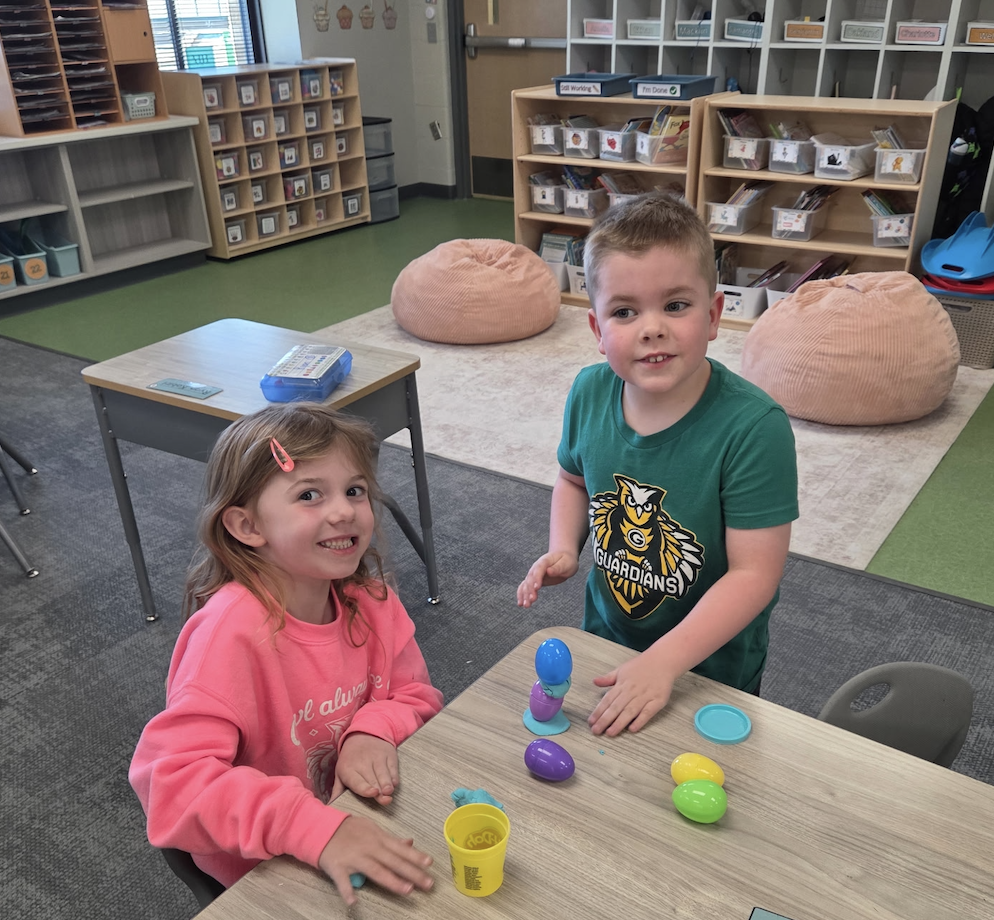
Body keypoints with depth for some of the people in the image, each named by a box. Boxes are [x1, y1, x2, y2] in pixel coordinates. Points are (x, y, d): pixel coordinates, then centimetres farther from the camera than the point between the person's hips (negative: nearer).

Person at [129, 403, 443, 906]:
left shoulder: (369, 600, -9)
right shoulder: (233, 631, -27)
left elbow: (415, 694, 2)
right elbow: (171, 778, -31)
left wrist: (373, 731, -20)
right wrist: (317, 828, -40)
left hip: (364, 821, 6)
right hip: (264, 870, -5)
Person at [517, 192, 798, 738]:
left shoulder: (753, 426, -29)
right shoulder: (590, 393, -13)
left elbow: (754, 573, -26)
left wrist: (663, 662, -32)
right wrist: (563, 550, -10)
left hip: (711, 663, -4)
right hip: (605, 636, 5)